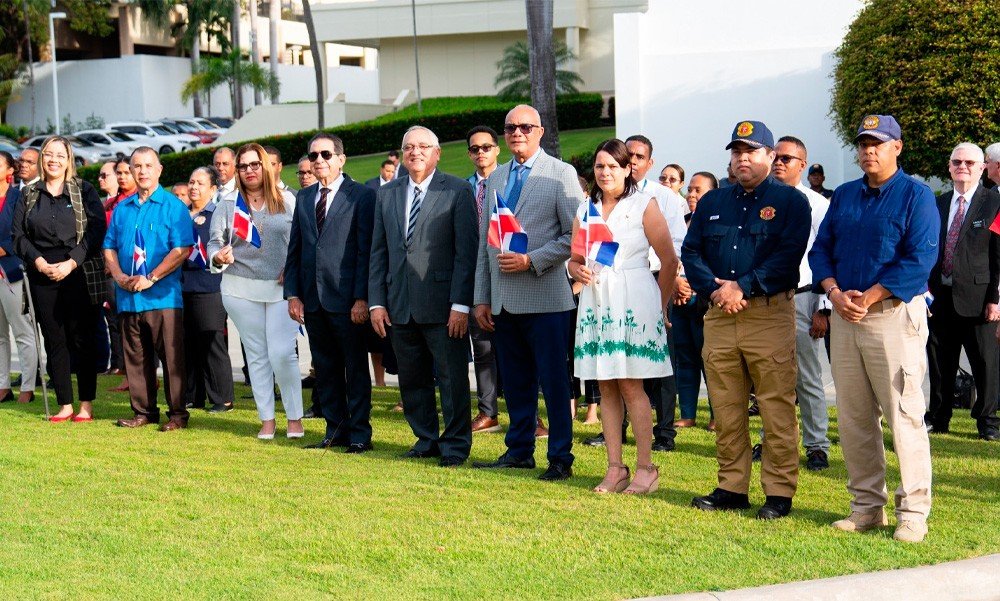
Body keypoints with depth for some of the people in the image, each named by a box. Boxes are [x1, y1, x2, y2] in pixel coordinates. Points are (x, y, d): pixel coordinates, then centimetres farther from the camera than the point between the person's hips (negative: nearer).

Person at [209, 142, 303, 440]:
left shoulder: (287, 201, 5)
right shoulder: (228, 204, 8)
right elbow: (215, 242, 7)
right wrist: (219, 257, -14)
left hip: (282, 288, -2)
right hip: (241, 288, 2)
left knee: (282, 353, -10)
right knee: (257, 355, 7)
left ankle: (294, 417, 5)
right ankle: (267, 420, 15)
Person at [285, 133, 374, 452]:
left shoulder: (361, 195, -3)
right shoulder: (303, 198, 14)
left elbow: (366, 250, -7)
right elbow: (294, 249, 15)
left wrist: (361, 298, -13)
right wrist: (292, 293, 5)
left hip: (347, 299, -6)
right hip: (312, 299, 6)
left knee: (356, 368, 2)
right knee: (325, 368, 10)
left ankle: (359, 434, 8)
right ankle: (335, 430, 19)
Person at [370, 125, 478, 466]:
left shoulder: (457, 192, -3)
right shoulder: (387, 195, 13)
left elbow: (466, 252, -8)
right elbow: (378, 253, 13)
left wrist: (461, 304, -13)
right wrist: (376, 302, 5)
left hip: (442, 306, -5)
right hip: (400, 306, 5)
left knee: (452, 377, 1)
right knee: (411, 379, 12)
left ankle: (455, 445, 12)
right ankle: (426, 440, 25)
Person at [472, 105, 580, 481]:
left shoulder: (560, 174, -2)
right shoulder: (495, 179, 16)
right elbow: (485, 242, 17)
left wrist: (530, 261, -15)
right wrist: (482, 298, 12)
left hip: (545, 298, -6)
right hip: (503, 302, 6)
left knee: (554, 382, -2)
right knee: (515, 382, 12)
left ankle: (560, 458, 5)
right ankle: (519, 450, 22)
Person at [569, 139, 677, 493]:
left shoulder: (644, 205, -1)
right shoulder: (585, 209, 14)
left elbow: (669, 261, -1)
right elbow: (575, 259, 19)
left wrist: (660, 307, 1)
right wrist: (579, 271, -4)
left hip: (633, 301, -5)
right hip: (595, 302, 5)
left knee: (630, 385, -7)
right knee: (606, 387, 4)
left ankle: (646, 468, -1)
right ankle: (615, 469, 8)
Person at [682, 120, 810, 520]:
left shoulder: (790, 201, 3)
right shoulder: (712, 203, 18)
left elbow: (788, 256, -9)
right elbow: (691, 252, 11)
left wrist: (742, 287, -16)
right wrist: (714, 288, -7)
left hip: (770, 313, -5)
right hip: (719, 314, 5)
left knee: (777, 407, -5)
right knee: (725, 408, 8)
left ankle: (779, 491, 1)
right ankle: (731, 487, 17)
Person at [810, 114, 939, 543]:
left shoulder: (916, 196, -3)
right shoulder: (844, 196, 15)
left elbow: (919, 261, -12)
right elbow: (820, 250, 12)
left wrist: (867, 299, -15)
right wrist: (835, 292, -6)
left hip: (893, 314, -6)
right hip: (844, 315, 6)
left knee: (904, 415, -7)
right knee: (853, 418, 7)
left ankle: (913, 512, -1)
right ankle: (867, 506, 16)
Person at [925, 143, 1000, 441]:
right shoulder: (939, 204, 12)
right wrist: (925, 288, 7)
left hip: (976, 297, -4)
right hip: (941, 296, 5)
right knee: (940, 360, 12)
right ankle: (938, 418, 23)